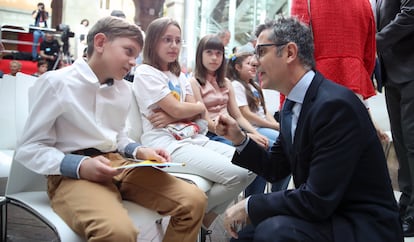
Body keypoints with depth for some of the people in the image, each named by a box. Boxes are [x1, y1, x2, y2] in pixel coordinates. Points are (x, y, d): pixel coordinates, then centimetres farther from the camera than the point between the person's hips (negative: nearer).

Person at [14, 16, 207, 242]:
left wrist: (139, 151, 2)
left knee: (193, 200, -12)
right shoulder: (55, 82, -7)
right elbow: (28, 148, -6)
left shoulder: (124, 90, 14)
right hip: (72, 174, -6)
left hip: (119, 165, 7)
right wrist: (80, 166, -20)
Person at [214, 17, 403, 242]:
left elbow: (317, 200, -25)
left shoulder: (335, 104, -24)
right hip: (320, 214, 9)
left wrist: (250, 206, -16)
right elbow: (275, 168, 13)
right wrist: (240, 139, -2)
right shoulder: (292, 104, 5)